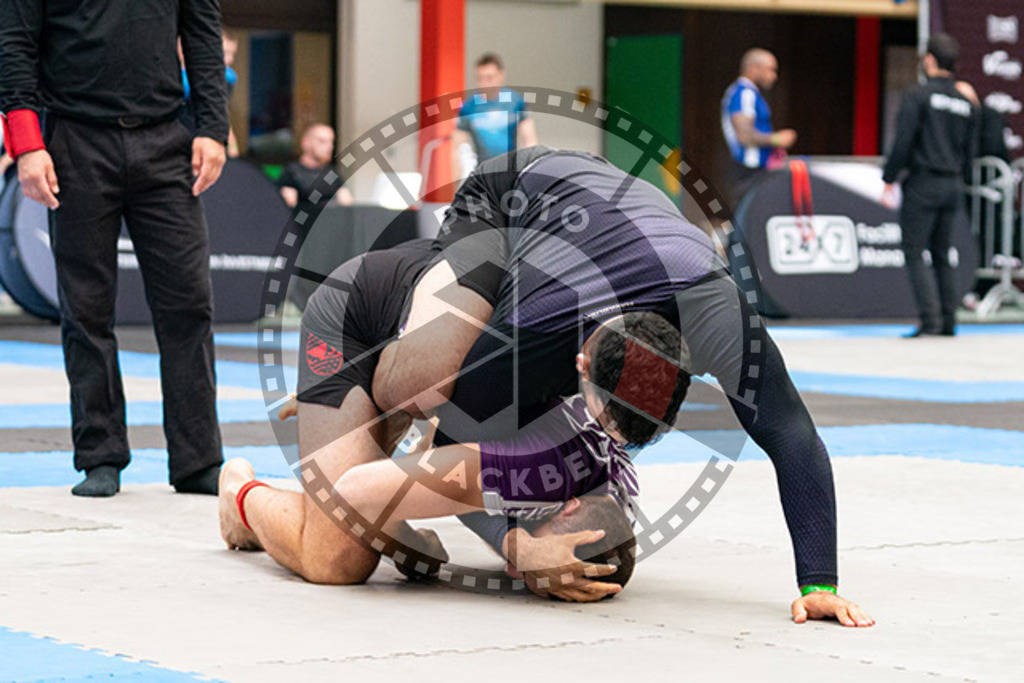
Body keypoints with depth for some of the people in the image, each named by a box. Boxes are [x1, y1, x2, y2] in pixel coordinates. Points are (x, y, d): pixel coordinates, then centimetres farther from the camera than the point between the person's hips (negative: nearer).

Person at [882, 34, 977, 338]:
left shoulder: (918, 97, -9)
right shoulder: (966, 104, 11)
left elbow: (903, 143, -14)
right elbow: (970, 151, 13)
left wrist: (889, 181, -7)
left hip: (922, 184, -6)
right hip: (953, 186, 6)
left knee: (914, 253, -3)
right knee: (943, 254, 13)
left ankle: (929, 318, -13)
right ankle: (949, 320, 10)